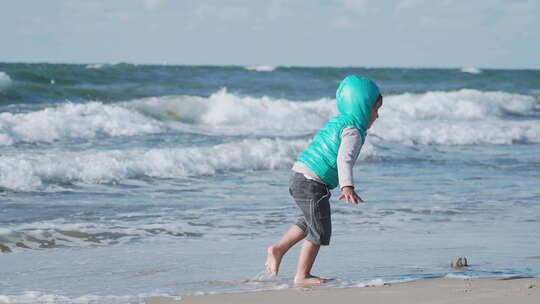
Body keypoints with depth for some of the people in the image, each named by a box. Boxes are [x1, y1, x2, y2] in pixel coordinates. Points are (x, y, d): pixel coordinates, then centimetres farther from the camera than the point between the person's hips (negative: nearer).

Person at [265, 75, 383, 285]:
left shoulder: (336, 122, 16)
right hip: (312, 183, -10)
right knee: (320, 231, 1)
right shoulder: (353, 131, -13)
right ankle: (302, 276, 6)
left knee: (309, 222, 28)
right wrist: (347, 187, -40)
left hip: (299, 177, 10)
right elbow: (344, 159, -29)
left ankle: (278, 249, 25)